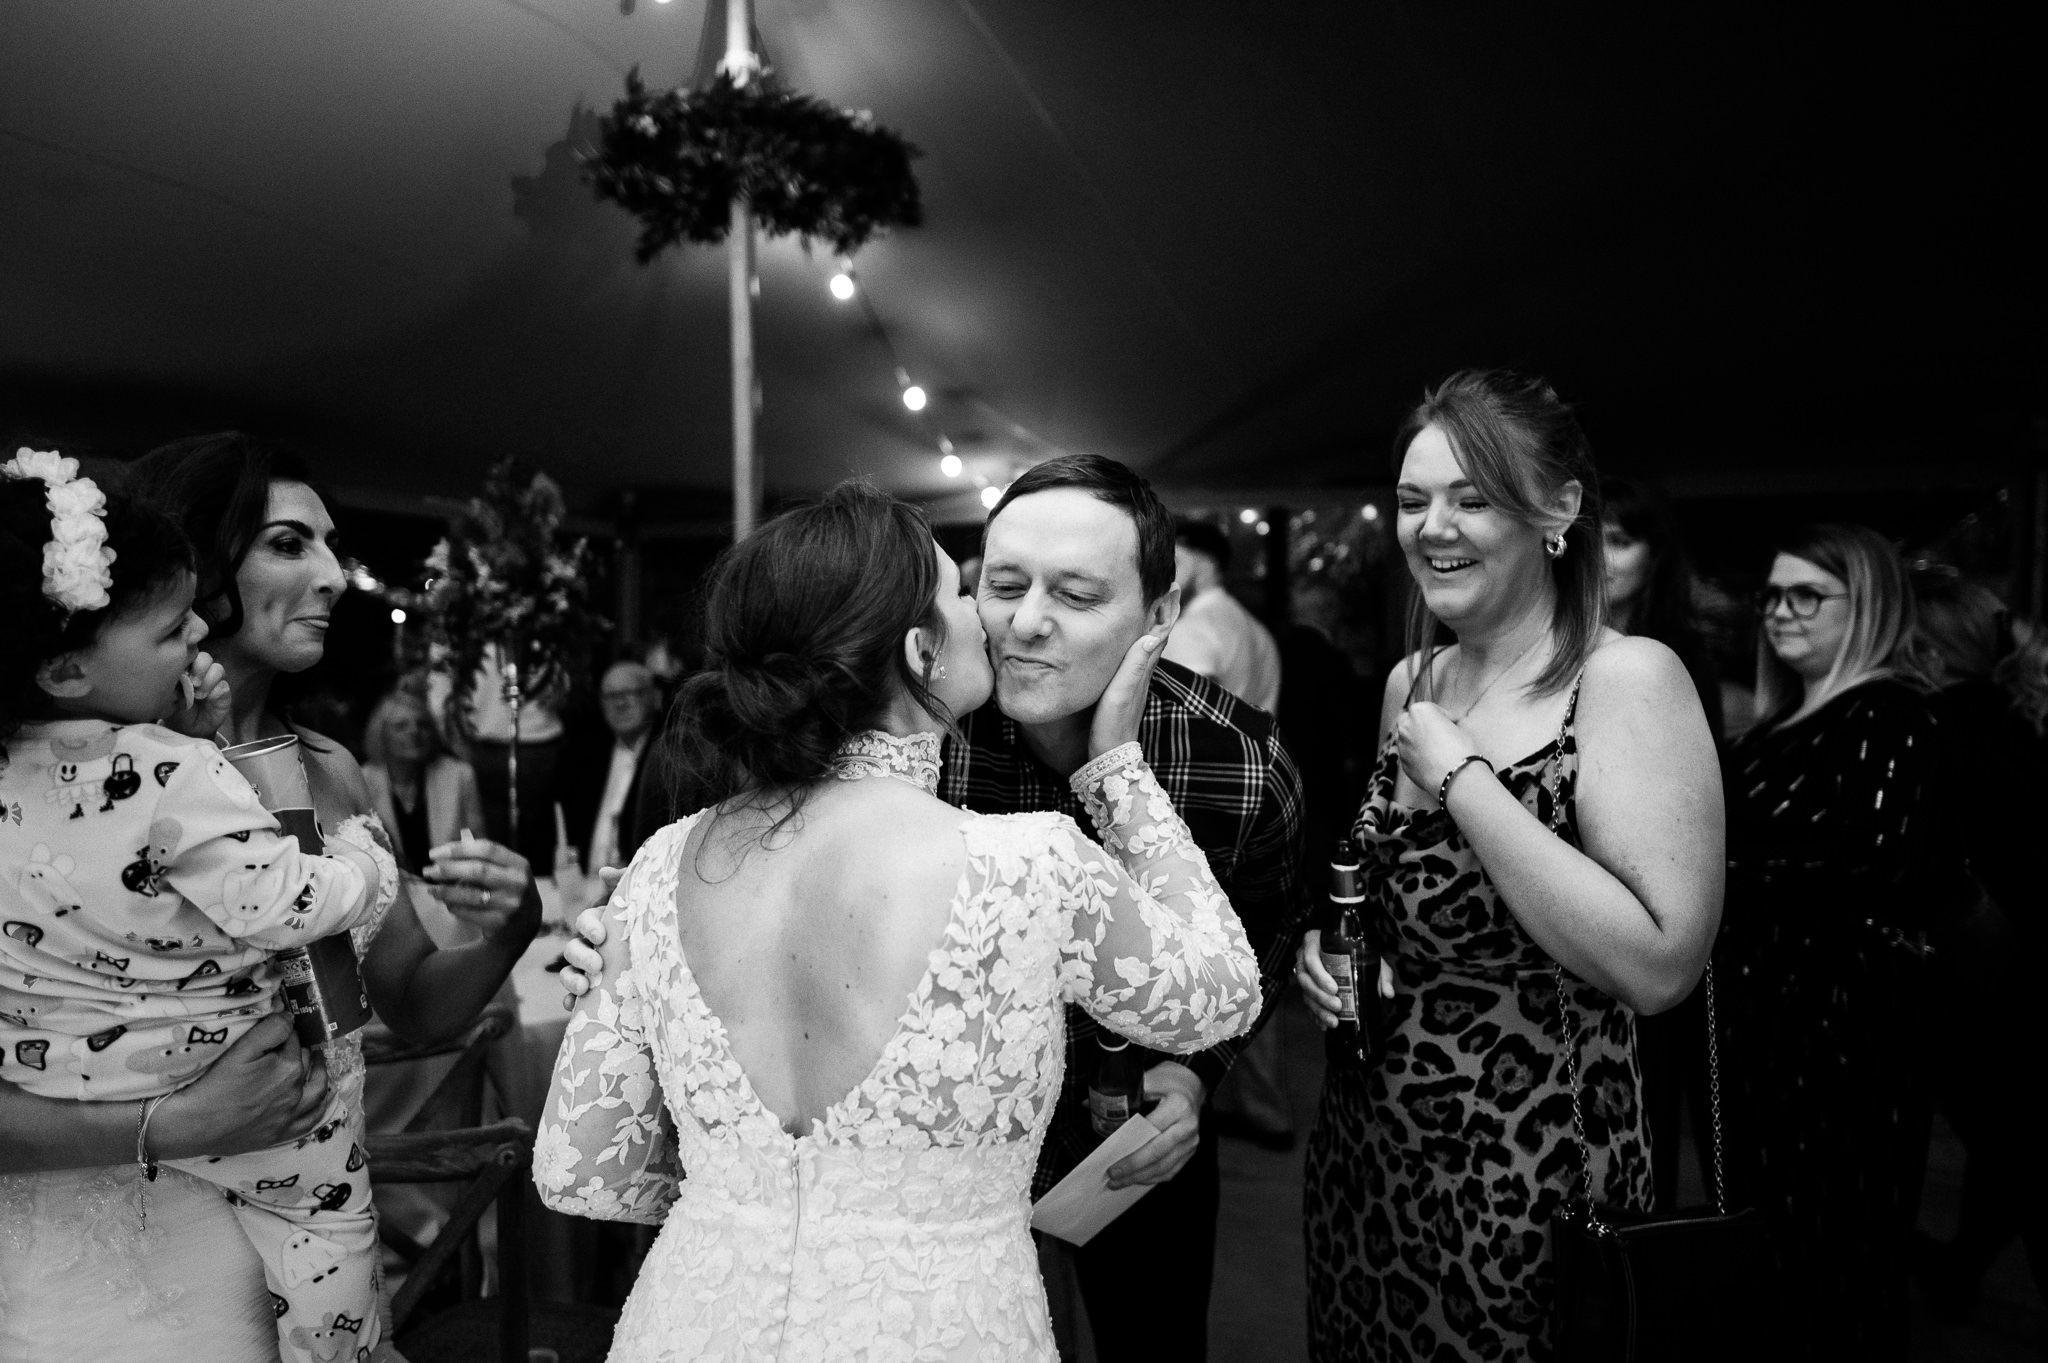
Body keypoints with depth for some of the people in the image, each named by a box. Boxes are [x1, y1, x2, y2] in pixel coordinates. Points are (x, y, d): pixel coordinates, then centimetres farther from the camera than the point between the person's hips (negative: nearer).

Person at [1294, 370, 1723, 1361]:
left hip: (1528, 1185, -6)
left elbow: (1659, 967, -25)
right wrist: (1330, 941, -3)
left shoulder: (1627, 680, -15)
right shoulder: (1410, 682, 5)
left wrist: (1460, 777, -22)